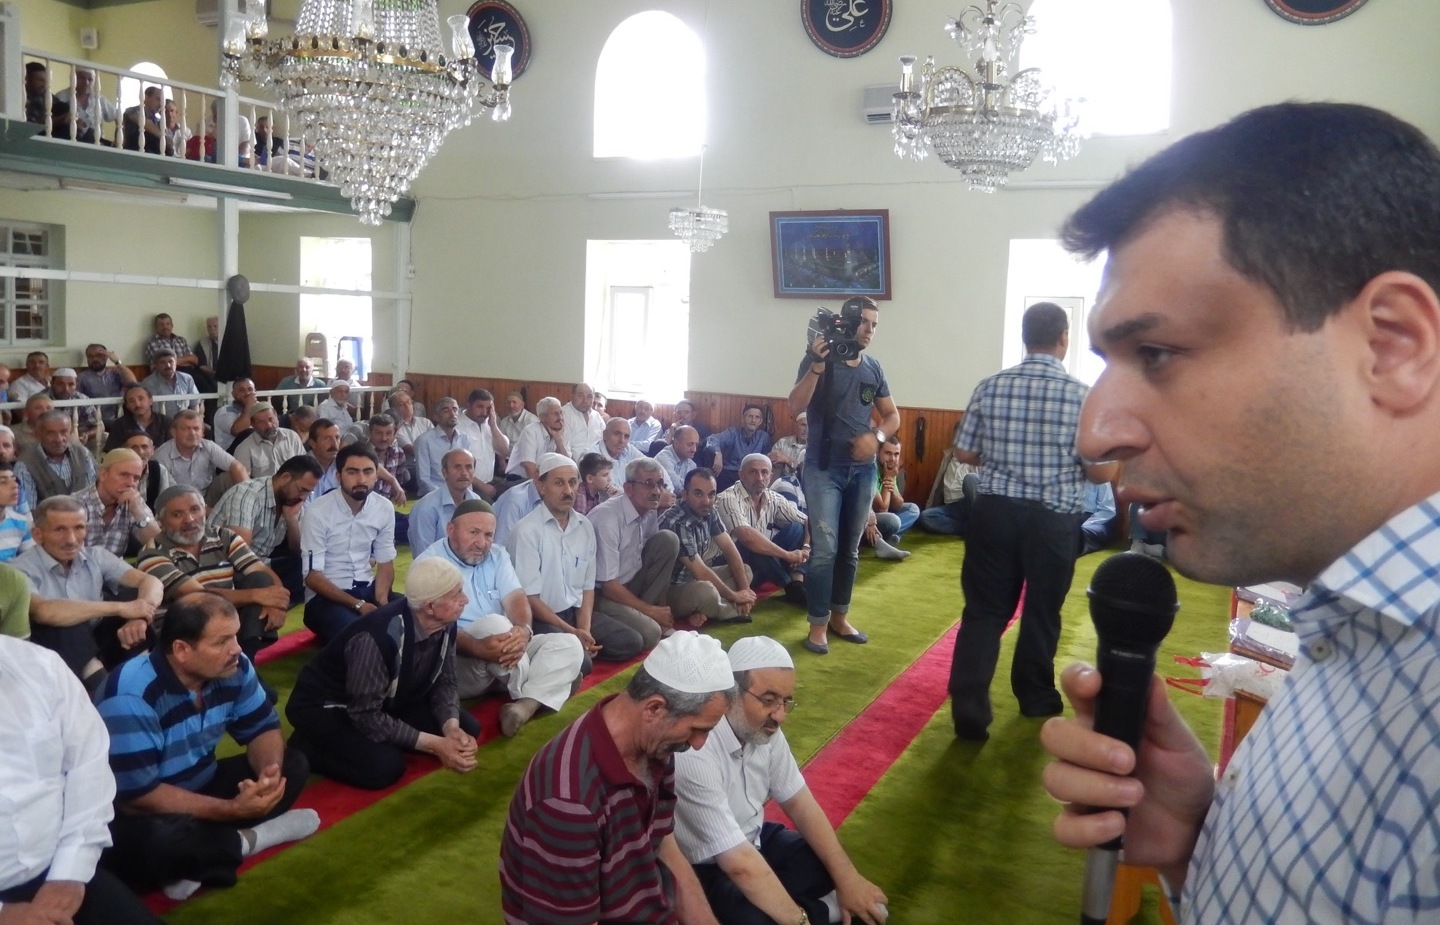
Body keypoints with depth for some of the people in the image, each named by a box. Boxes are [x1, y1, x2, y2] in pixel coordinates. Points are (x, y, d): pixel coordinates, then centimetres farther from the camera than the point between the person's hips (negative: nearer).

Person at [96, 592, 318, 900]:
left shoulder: (233, 668, -11)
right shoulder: (132, 695, -29)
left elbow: (263, 728, 1)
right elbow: (137, 796, -29)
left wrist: (270, 771, -24)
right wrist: (231, 809, -33)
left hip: (200, 788, 7)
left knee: (293, 765, -4)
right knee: (159, 840, -39)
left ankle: (194, 863, -14)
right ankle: (247, 840, -8)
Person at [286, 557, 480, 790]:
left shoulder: (445, 625, -14)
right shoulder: (377, 637, -36)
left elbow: (444, 683, -2)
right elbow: (367, 716, -31)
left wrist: (452, 729, -22)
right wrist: (435, 745, -29)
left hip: (387, 701, 7)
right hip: (327, 706, -7)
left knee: (467, 728, -5)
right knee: (385, 764, -31)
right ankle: (308, 748, -5)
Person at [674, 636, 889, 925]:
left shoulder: (764, 729, -9)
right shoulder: (694, 753, -34)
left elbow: (799, 802, 1)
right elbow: (740, 865, -33)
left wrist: (847, 878, -7)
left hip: (753, 839, 8)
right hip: (705, 869, -7)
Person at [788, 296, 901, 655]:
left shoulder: (873, 367, 7)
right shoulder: (818, 359, -6)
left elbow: (893, 416, 14)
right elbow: (795, 408, -17)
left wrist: (876, 436, -7)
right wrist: (818, 365, -27)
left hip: (862, 469, 5)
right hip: (823, 467, -5)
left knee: (850, 549, 11)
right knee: (825, 548, -10)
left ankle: (839, 616, 23)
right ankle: (818, 625, -1)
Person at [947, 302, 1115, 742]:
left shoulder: (989, 386, -4)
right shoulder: (1084, 395, -10)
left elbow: (964, 454, 3)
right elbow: (1103, 472, -7)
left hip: (995, 511, 1)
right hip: (1054, 520, -1)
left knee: (984, 610, 7)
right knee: (1042, 611, 16)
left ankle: (969, 707, -1)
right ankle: (1036, 697, 34)